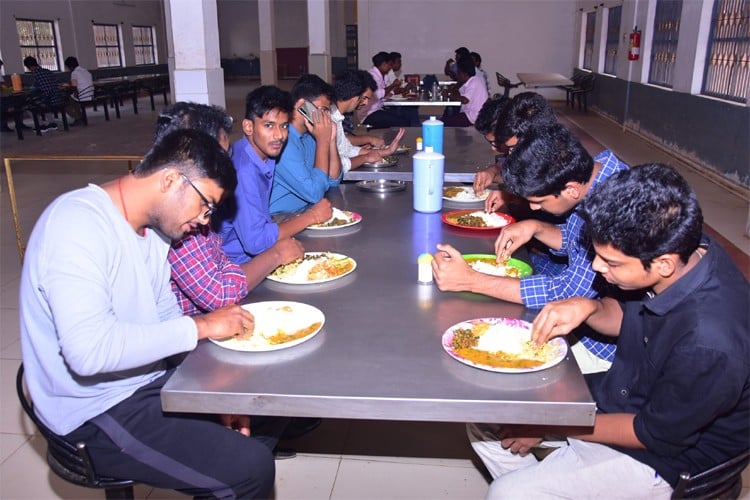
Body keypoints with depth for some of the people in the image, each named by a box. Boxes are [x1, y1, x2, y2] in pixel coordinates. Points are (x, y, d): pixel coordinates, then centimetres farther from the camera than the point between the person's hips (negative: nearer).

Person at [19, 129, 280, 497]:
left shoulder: (152, 227, 4)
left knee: (266, 417, 8)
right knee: (250, 469, -17)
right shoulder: (77, 223, -23)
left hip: (147, 382, 9)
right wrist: (200, 327, -25)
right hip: (97, 413, -8)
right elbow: (88, 350, -33)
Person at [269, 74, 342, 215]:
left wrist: (331, 140, -4)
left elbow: (333, 181, 9)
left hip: (305, 213, 8)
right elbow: (314, 194, -22)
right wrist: (323, 141, -17)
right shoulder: (282, 140, -20)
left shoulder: (309, 135, 5)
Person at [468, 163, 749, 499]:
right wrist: (588, 308, -16)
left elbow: (656, 434, -20)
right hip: (617, 393, 8)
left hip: (664, 456, -7)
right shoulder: (683, 249, -14)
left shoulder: (710, 344, -36)